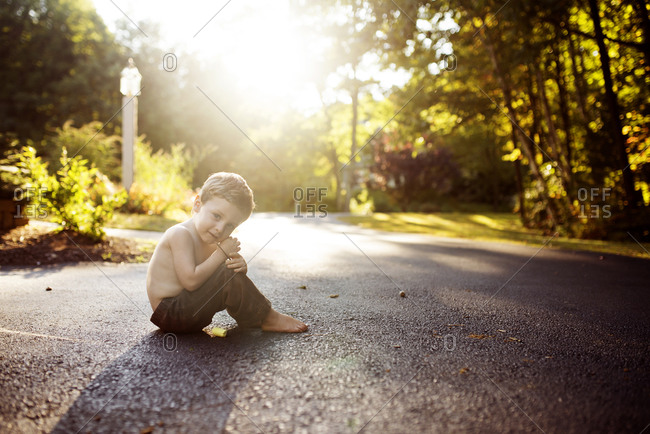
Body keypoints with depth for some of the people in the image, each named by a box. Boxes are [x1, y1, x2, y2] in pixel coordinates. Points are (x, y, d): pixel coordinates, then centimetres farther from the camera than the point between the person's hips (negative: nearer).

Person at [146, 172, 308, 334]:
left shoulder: (209, 242, 9)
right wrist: (221, 253, -21)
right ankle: (266, 319, -6)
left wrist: (239, 266, -14)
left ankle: (251, 320, 11)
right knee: (228, 277, -21)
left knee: (234, 274, 16)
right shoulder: (180, 234, -19)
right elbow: (191, 280, -29)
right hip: (170, 314, -10)